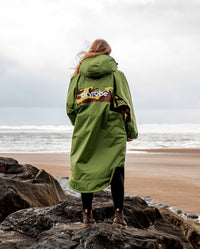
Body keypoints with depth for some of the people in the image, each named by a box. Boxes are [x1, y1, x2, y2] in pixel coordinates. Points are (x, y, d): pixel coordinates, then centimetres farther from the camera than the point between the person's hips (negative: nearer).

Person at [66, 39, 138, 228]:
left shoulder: (78, 75, 8)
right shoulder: (116, 74, 1)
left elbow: (70, 107, 7)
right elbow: (125, 105, 0)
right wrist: (131, 131, 9)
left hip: (84, 132, 2)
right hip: (112, 131, -2)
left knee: (85, 170, 9)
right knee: (116, 171, 4)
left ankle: (87, 214, 12)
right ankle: (118, 214, 0)